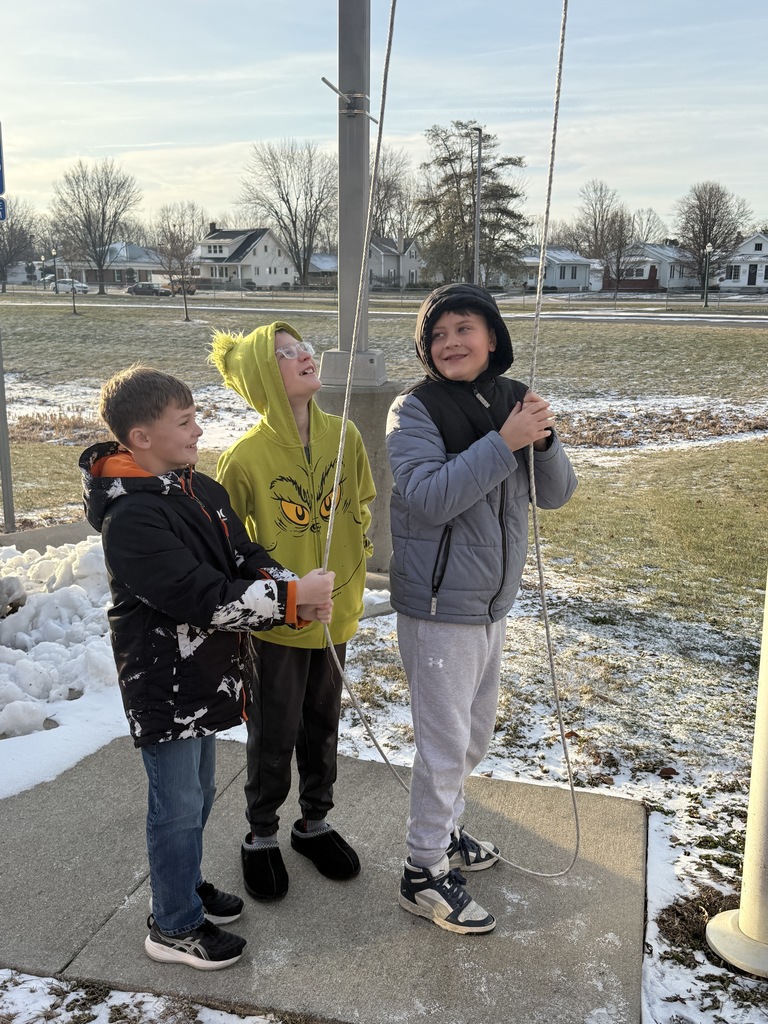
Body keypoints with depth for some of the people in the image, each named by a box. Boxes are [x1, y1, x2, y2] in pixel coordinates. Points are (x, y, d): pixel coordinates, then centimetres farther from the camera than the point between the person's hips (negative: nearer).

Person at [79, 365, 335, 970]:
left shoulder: (203, 490, 4)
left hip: (205, 677, 8)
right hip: (164, 687, -8)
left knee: (199, 793, 22)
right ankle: (175, 927, 27)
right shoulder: (130, 518, -24)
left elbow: (247, 559, 3)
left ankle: (183, 883, 44)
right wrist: (290, 598, -25)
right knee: (178, 805, 7)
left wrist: (295, 590, -16)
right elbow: (199, 597, -30)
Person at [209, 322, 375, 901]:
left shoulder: (343, 436, -6)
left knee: (322, 724, 19)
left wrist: (354, 581, 9)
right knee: (274, 734, 10)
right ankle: (262, 836, 34)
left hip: (336, 613, 4)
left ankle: (316, 822, 40)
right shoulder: (246, 457, -19)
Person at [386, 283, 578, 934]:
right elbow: (428, 500, -27)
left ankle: (443, 828, 44)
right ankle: (425, 873, 23)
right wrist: (504, 442, -28)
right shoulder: (417, 410, -14)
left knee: (474, 734, 22)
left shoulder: (514, 400, 2)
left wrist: (542, 441, -17)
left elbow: (557, 494, 2)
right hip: (439, 606, -6)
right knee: (446, 743, 4)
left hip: (493, 603, 7)